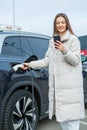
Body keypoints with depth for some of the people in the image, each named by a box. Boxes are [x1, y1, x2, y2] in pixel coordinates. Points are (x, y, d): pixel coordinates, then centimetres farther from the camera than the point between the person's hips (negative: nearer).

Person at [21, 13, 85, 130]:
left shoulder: (73, 39, 0)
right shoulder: (53, 41, 17)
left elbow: (75, 60, -7)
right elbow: (46, 61, 16)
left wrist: (64, 51, -23)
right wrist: (30, 64, 13)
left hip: (70, 85, -6)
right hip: (56, 84, 6)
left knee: (71, 114, -7)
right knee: (60, 114, 10)